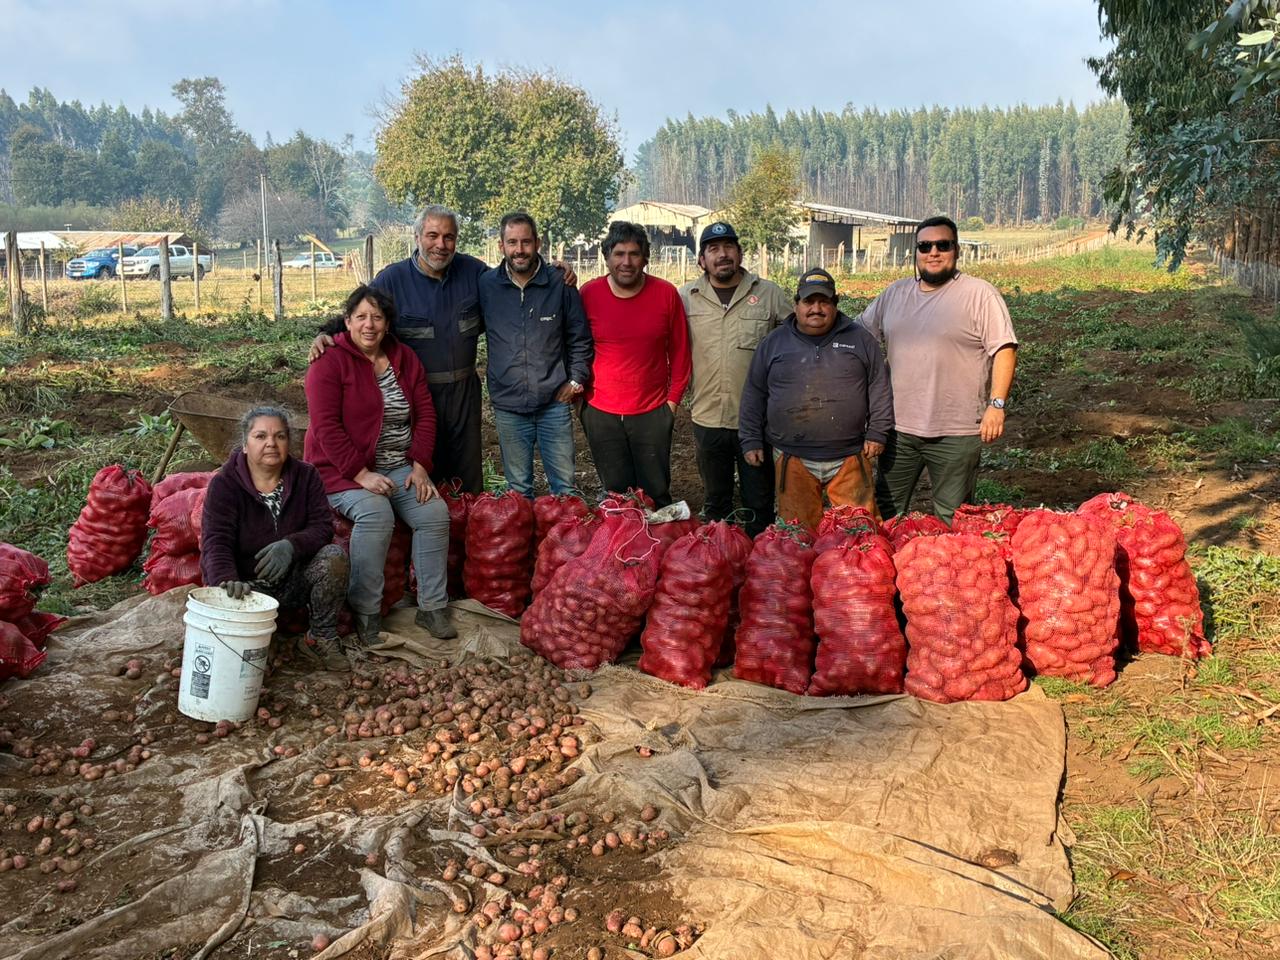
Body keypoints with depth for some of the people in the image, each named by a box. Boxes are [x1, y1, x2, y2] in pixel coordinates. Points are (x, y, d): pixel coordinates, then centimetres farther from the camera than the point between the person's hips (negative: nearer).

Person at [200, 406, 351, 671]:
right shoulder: (224, 484, -11)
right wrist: (227, 581, -42)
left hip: (293, 579, 3)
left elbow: (323, 527, -9)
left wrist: (292, 545, -31)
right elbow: (215, 541, -21)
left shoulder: (306, 476, -2)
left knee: (334, 556, -25)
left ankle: (322, 637, -7)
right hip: (246, 583, -3)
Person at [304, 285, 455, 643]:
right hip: (345, 469, -5)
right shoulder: (330, 361, -8)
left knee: (435, 511, -19)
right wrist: (361, 475, -22)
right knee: (376, 514, -33)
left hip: (399, 466, 5)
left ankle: (432, 608, -9)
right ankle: (365, 614, -22)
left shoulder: (405, 359, 10)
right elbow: (326, 427, -15)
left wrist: (420, 466, -5)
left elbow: (425, 414, 9)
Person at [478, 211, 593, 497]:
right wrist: (491, 375, 5)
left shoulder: (560, 284, -3)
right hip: (507, 406, 1)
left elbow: (580, 338, 7)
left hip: (554, 402, -1)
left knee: (565, 486, 6)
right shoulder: (486, 285, -1)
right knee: (518, 489, 12)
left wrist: (576, 379, 2)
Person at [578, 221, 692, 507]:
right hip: (601, 414, 0)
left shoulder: (666, 293, -3)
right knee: (615, 494, 11)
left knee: (656, 495, 8)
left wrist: (673, 398, 1)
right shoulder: (588, 294, -4)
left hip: (653, 413, 0)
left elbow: (679, 352, 4)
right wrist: (582, 396, 4)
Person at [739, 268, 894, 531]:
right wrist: (751, 441, 6)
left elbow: (879, 388, 9)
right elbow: (754, 395, 11)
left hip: (850, 458, 0)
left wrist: (877, 433, 2)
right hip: (792, 460, 0)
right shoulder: (773, 343, 9)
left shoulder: (860, 339, 8)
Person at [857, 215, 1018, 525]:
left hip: (957, 431, -4)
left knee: (952, 523, 7)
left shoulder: (980, 295, -4)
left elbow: (1004, 349, -8)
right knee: (884, 514, 13)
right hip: (899, 426, 5)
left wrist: (997, 404, -16)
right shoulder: (894, 293, 10)